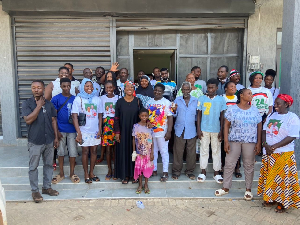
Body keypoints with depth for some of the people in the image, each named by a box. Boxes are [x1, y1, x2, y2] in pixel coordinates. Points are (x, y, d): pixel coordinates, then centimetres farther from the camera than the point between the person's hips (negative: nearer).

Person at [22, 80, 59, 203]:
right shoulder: (26, 103, -5)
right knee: (33, 167, 6)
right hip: (35, 142, -4)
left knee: (48, 165, 13)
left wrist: (56, 137, 5)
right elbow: (28, 119, -19)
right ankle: (35, 190, 19)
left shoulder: (49, 104, 6)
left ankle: (47, 187, 28)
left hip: (49, 141, 4)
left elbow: (53, 121, 9)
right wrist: (39, 106, -17)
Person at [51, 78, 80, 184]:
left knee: (73, 152, 5)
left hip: (72, 130, 1)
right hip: (61, 130, -1)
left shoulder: (75, 99, 5)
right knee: (61, 152, 10)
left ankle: (72, 173, 20)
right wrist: (56, 131, -8)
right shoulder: (56, 99, -1)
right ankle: (61, 173, 23)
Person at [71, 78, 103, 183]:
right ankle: (86, 175, 17)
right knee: (85, 151, 4)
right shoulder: (78, 99, -3)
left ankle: (91, 173, 23)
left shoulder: (97, 99, 6)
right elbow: (74, 116, -8)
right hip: (84, 130, -3)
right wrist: (78, 132, -15)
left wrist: (100, 130, 0)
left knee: (94, 151, 8)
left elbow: (100, 116, 9)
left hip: (95, 131, 3)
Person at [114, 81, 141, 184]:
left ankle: (134, 174, 19)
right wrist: (117, 132, -6)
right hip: (123, 132, 0)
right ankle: (125, 175, 17)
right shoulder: (120, 102, 1)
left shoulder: (137, 101, 2)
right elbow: (116, 118, 0)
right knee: (123, 152, 5)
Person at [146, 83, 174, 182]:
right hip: (150, 132, 5)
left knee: (164, 152, 3)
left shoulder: (166, 102, -6)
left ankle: (165, 173, 12)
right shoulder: (149, 102, 8)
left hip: (162, 132, -5)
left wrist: (169, 131, -15)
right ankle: (154, 170, 28)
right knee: (153, 151, 14)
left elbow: (170, 117, -10)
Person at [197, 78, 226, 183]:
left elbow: (222, 116, 3)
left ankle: (216, 173, 20)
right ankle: (203, 172, 18)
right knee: (204, 150, 7)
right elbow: (199, 115, 3)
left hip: (216, 130, 0)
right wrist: (198, 129, -3)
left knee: (217, 151, 8)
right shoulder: (202, 99, 1)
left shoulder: (221, 99, 1)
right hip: (204, 129, 0)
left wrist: (221, 131, -1)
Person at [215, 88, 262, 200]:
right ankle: (226, 188, 18)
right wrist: (226, 141, -8)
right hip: (234, 141, -1)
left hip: (250, 142, 1)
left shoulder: (255, 110, 7)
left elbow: (259, 127, 7)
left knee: (249, 166, 8)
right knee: (229, 164, 3)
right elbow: (226, 125, -1)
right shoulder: (232, 109, 0)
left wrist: (259, 143, 0)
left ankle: (248, 190, 23)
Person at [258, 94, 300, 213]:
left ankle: (283, 202, 17)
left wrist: (274, 146, -20)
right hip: (268, 153, 6)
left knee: (282, 178, 2)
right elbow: (264, 131, 9)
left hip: (284, 154, -6)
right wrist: (265, 145, -8)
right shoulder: (271, 116, 9)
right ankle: (271, 198, 27)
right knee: (269, 176, 12)